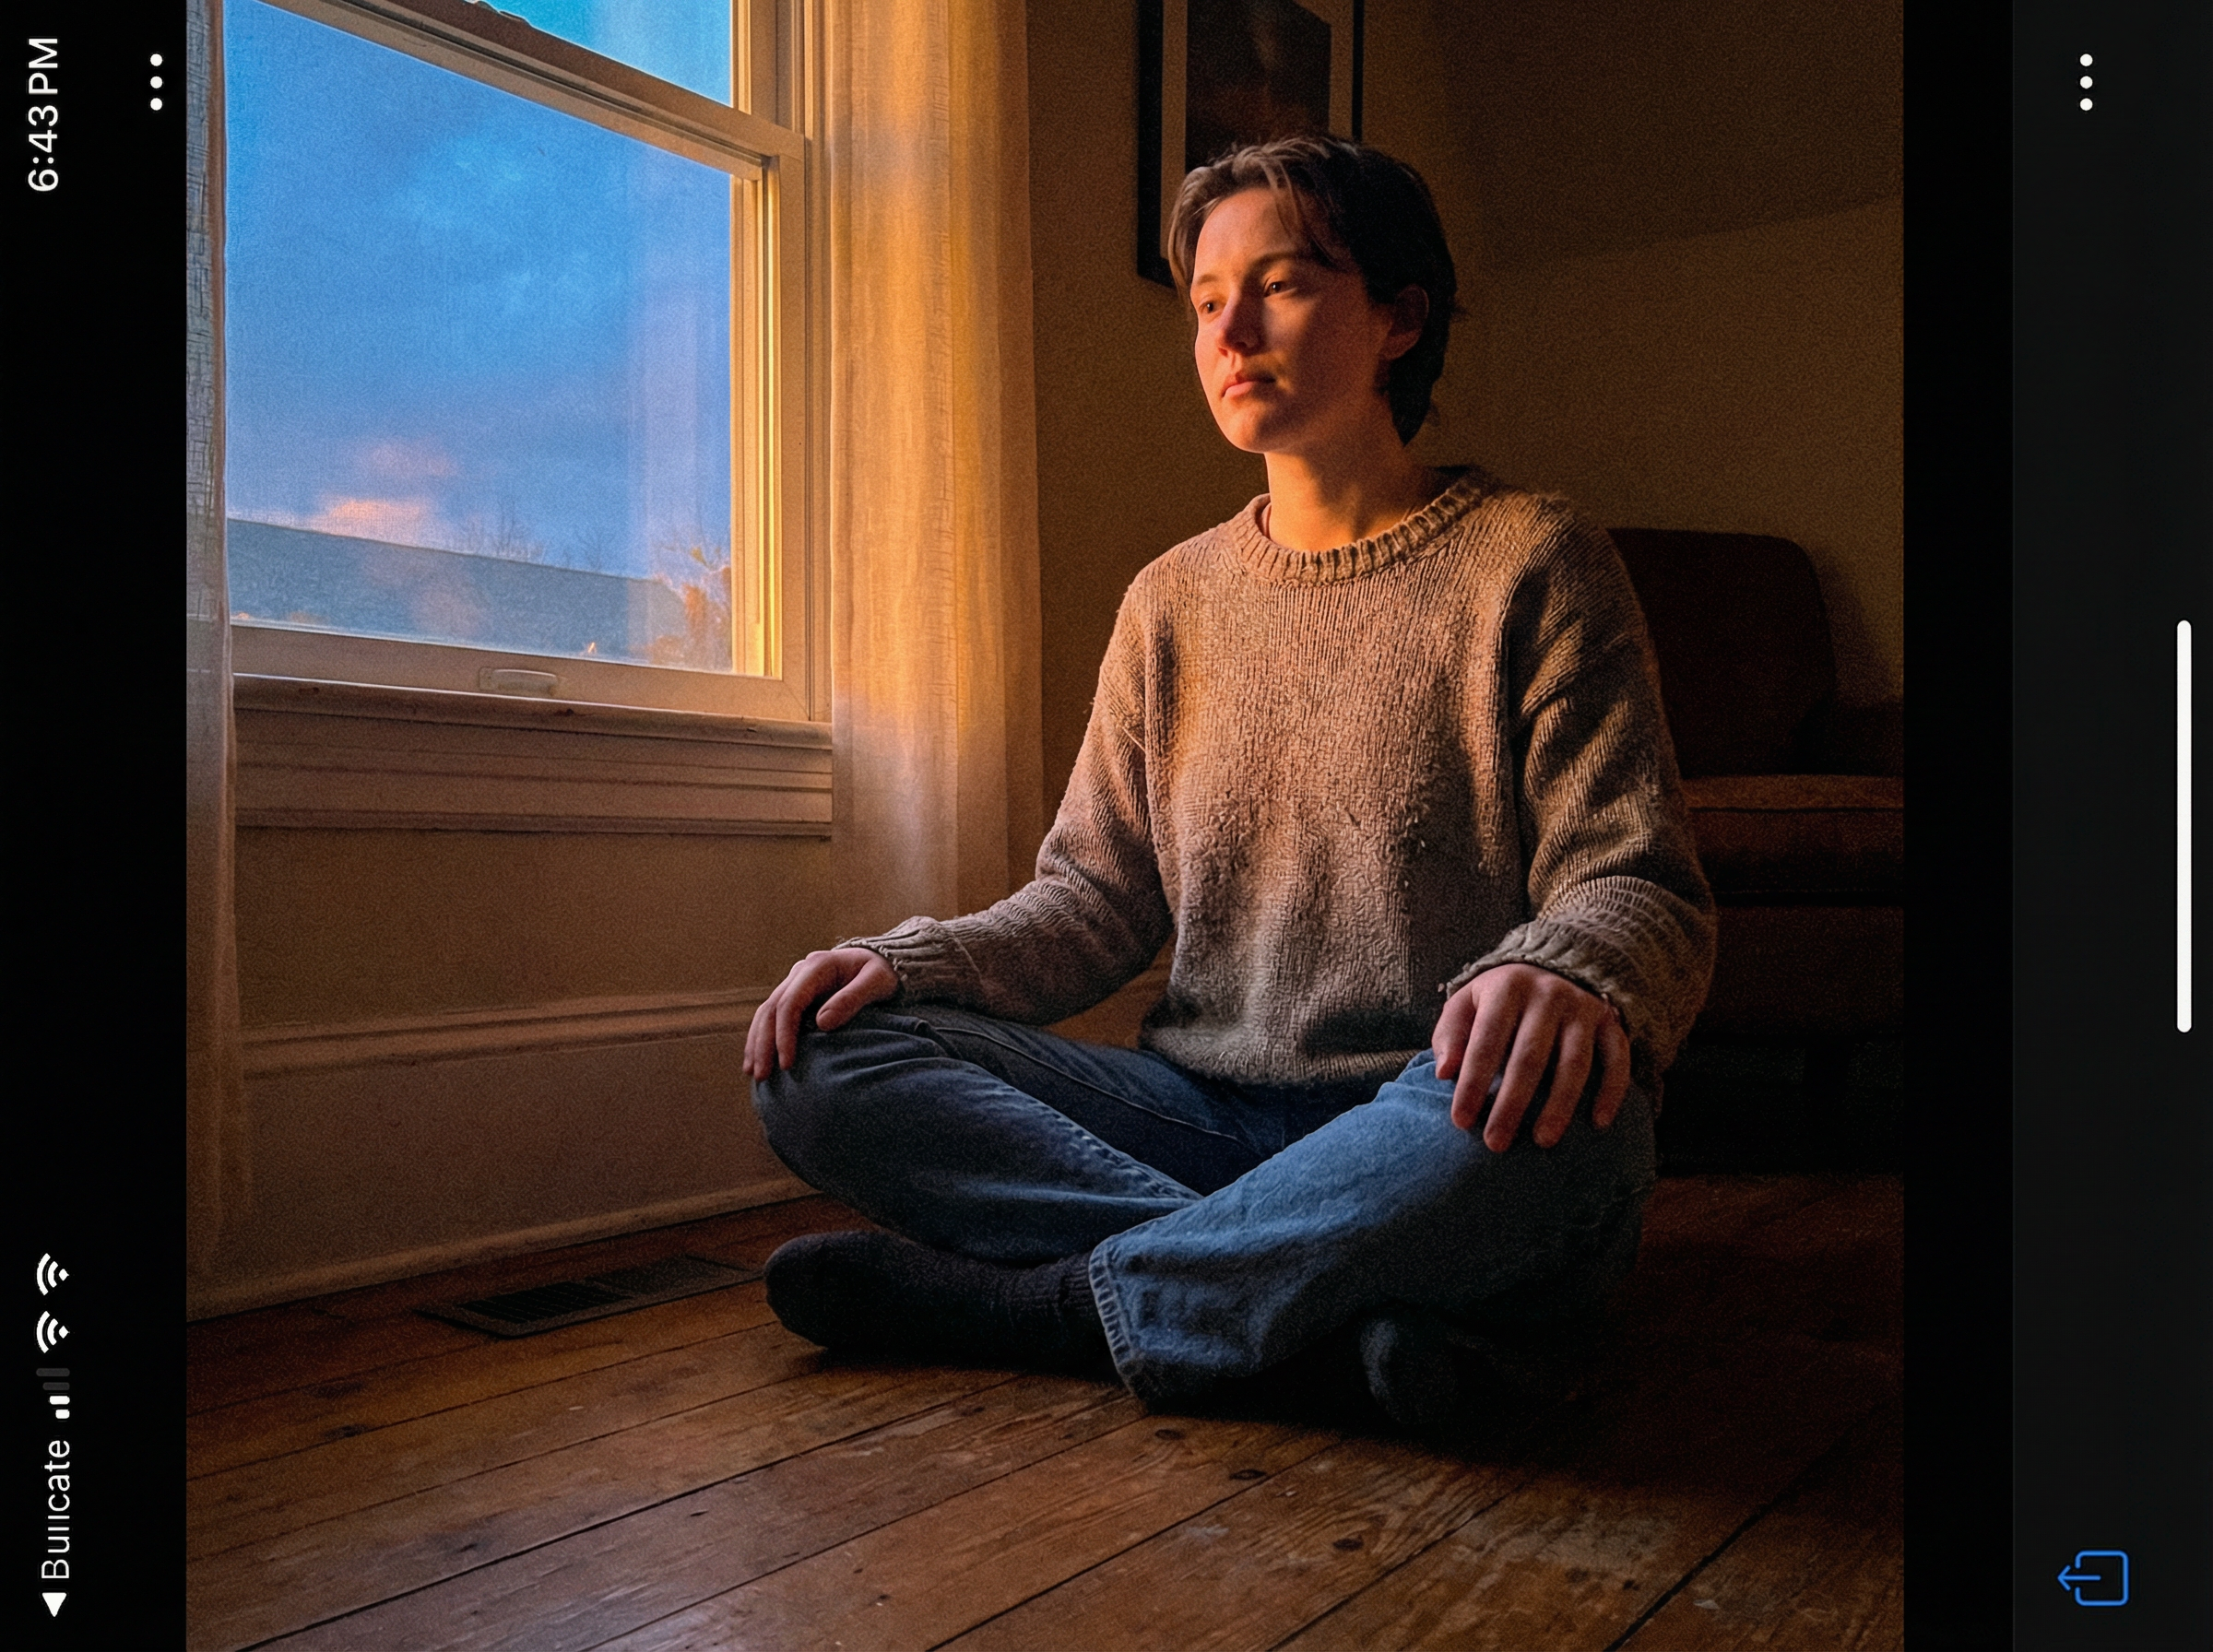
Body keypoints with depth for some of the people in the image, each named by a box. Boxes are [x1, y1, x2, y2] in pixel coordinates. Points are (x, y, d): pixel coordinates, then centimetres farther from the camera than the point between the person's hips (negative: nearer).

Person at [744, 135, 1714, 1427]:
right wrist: (908, 963, -8)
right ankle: (1358, 1300, -23)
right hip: (1206, 1114, 4)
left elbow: (1643, 889, -5)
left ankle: (1046, 1304, -20)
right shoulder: (1174, 603, 14)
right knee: (818, 1064, -13)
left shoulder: (1535, 567, 1)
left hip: (1431, 1125, -4)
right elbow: (1097, 897, 12)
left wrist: (1565, 974, -31)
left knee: (1559, 1108, -39)